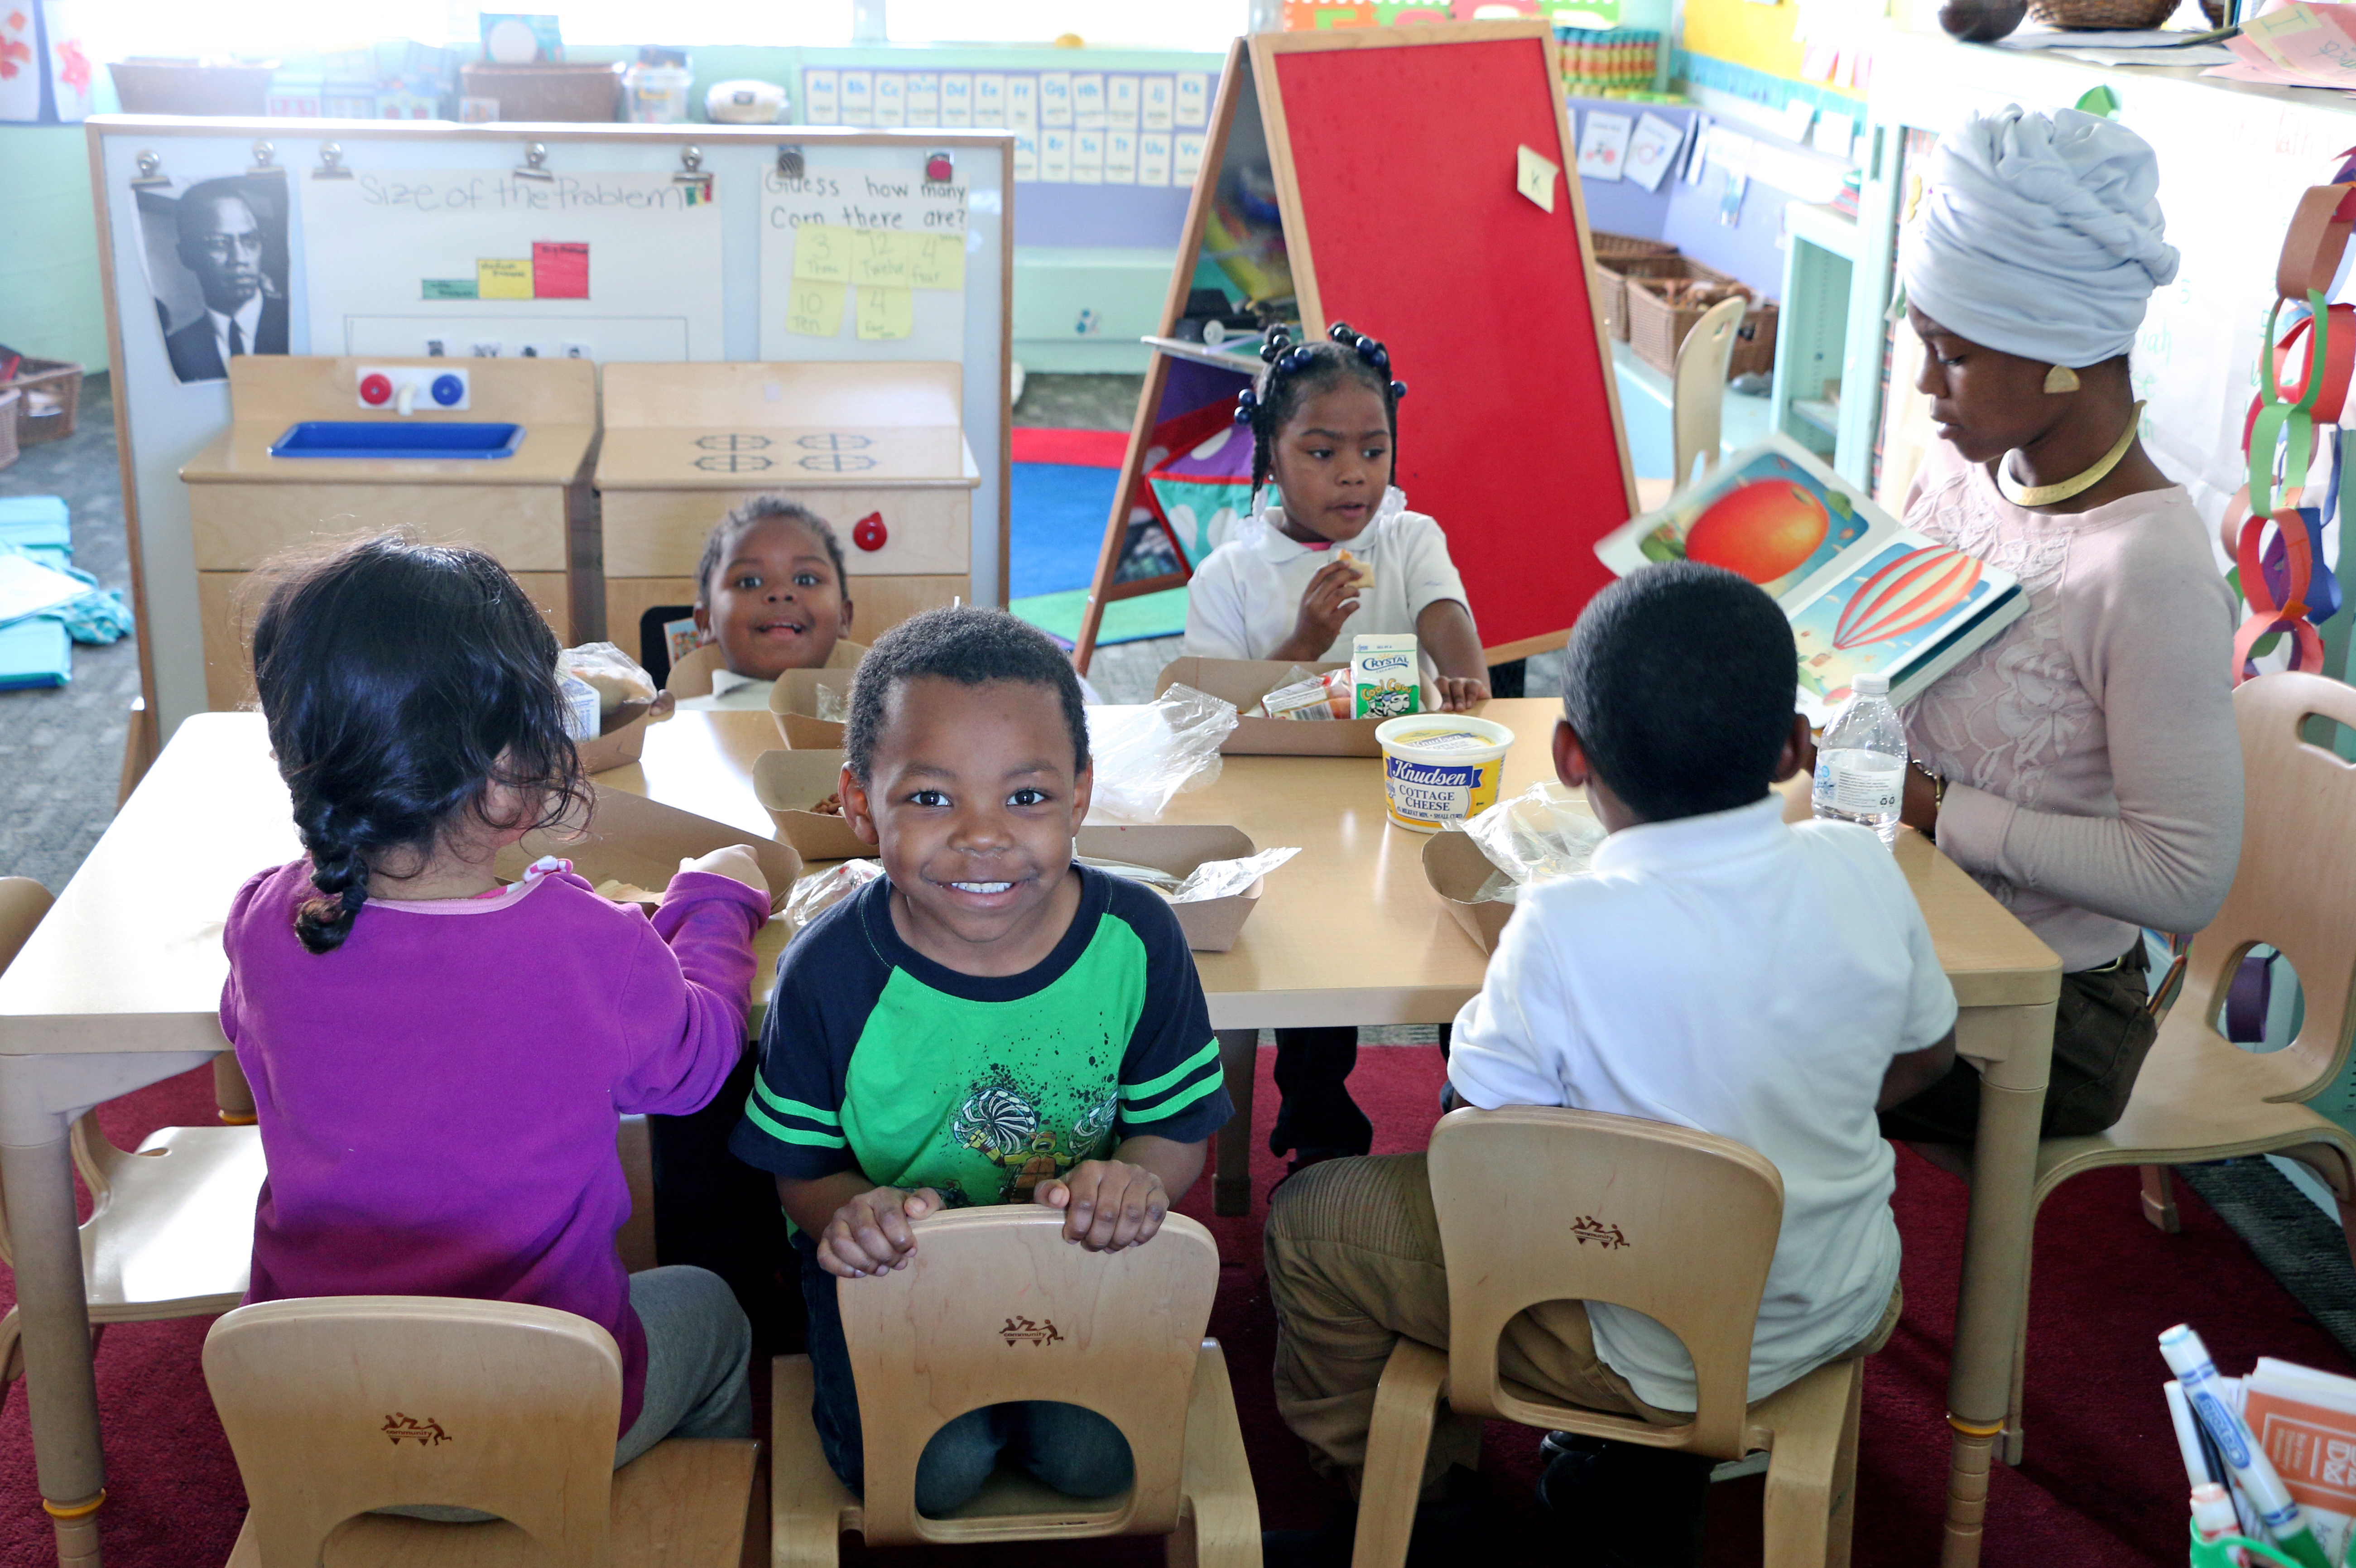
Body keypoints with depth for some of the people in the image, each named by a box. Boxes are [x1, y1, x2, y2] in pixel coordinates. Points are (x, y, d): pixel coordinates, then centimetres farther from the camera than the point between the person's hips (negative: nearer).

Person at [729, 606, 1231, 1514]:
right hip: (893, 1265, -1)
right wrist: (851, 1211, -32)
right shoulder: (830, 972, -18)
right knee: (931, 1471, -19)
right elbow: (803, 1168, -7)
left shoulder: (1136, 937, -15)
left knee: (1096, 1459, -15)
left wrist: (1140, 1179, -29)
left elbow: (1178, 1127, -4)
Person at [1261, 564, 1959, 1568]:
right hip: (1849, 1311, 6)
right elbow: (1925, 1057, 3)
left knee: (1311, 1220, 10)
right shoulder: (1861, 871, -14)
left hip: (1661, 1359, -5)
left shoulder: (1564, 932, -29)